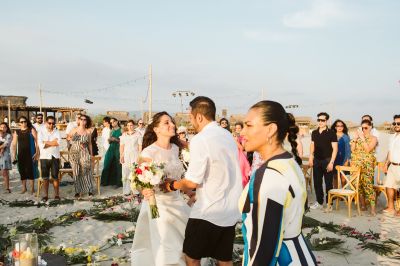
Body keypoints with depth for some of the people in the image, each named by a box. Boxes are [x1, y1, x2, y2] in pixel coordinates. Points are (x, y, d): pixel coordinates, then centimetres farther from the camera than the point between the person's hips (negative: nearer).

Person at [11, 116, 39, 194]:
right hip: (21, 154, 3)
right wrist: (14, 155, 2)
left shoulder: (32, 130, 2)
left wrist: (37, 153, -9)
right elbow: (14, 144, 8)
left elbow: (37, 141, -2)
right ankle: (24, 187, 19)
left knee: (30, 170, -4)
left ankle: (32, 188, 4)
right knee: (22, 170, 7)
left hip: (30, 153, -3)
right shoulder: (16, 132, 9)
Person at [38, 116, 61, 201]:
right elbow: (41, 145, -11)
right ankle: (45, 195, 12)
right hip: (44, 157, 0)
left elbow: (58, 142, -11)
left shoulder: (57, 132, 7)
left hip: (55, 157, 0)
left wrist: (46, 142, -9)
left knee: (55, 177, 2)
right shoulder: (41, 132, 4)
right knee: (45, 178, 3)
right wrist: (53, 142, -9)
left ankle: (56, 195, 10)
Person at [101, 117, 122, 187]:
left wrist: (116, 139, -14)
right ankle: (106, 181, 11)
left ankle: (118, 182, 3)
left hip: (118, 149, -5)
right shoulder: (112, 131, 15)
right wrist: (109, 140, -1)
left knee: (117, 165, -5)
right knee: (108, 165, 3)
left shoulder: (121, 130, -2)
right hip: (111, 149, 6)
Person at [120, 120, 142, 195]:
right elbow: (121, 146, 10)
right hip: (126, 156, 3)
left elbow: (140, 146, 1)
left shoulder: (137, 134, 3)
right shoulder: (124, 134, 11)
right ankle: (126, 191, 7)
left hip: (135, 156, -3)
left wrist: (139, 157, -6)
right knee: (125, 174, 0)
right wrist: (121, 156, 1)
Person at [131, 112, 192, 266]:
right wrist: (145, 191, -34)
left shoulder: (175, 148, -1)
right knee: (162, 247, 6)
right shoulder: (148, 152, -18)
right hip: (158, 204, -5)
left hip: (176, 201, 6)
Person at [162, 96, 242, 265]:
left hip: (208, 212, -7)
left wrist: (173, 185, 1)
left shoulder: (200, 140, -17)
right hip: (231, 210, 7)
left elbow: (192, 182, -16)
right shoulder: (228, 135, 7)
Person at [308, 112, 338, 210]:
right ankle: (319, 202, 20)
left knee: (328, 183, 1)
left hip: (327, 160, -5)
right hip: (316, 161, 5)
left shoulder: (331, 133, -6)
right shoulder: (314, 133, 9)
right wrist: (310, 158, 7)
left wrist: (331, 162, -13)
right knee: (317, 182, 9)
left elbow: (335, 149, -7)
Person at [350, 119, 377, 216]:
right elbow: (352, 150, 6)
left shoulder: (373, 138, 2)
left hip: (367, 164, -4)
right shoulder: (358, 137, 12)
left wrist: (362, 138, -14)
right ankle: (362, 204, 15)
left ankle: (372, 208, -11)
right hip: (356, 163, 4)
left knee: (368, 184, -13)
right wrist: (354, 139, -2)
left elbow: (368, 149, -14)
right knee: (358, 184, 4)